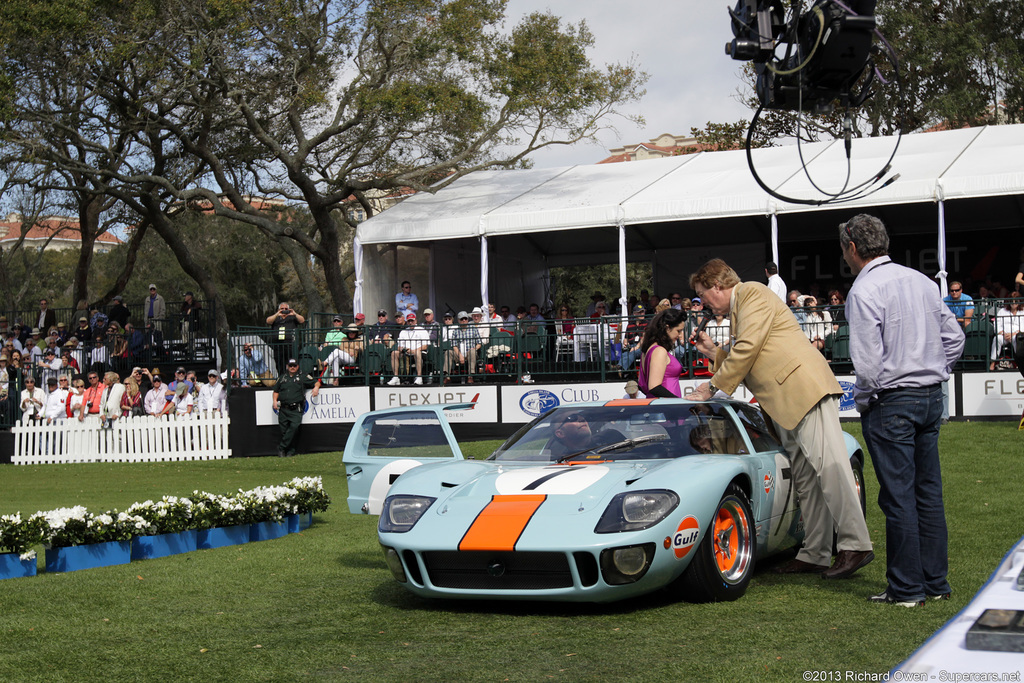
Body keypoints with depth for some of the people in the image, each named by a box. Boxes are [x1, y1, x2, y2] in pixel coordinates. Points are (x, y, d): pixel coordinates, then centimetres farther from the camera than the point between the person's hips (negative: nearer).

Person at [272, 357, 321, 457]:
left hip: (296, 409, -3)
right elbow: (276, 390, 27)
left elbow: (316, 382, 17)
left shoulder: (302, 377, 13)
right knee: (284, 430, 0)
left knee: (294, 427, -21)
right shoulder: (282, 378, 21)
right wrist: (275, 401, 11)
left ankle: (281, 448, -14)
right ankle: (290, 450, 13)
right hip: (283, 409, 3)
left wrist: (316, 387, -5)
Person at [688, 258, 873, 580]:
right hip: (784, 402, 11)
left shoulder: (752, 292, -2)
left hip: (806, 385, -11)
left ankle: (854, 546, -18)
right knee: (805, 478, 7)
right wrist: (714, 352, 20)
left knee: (828, 464, -16)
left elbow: (747, 349, -11)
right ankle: (815, 554, 7)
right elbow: (746, 363, 28)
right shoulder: (737, 309, 27)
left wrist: (712, 387, -6)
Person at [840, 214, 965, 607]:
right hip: (931, 398, 7)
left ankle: (906, 589, 3)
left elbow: (867, 360, -18)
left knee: (898, 497, -2)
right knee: (928, 491, 12)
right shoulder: (921, 281, 10)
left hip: (891, 403, -7)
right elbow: (954, 337, 13)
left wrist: (862, 400, -3)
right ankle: (935, 581, 18)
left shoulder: (864, 290, -12)